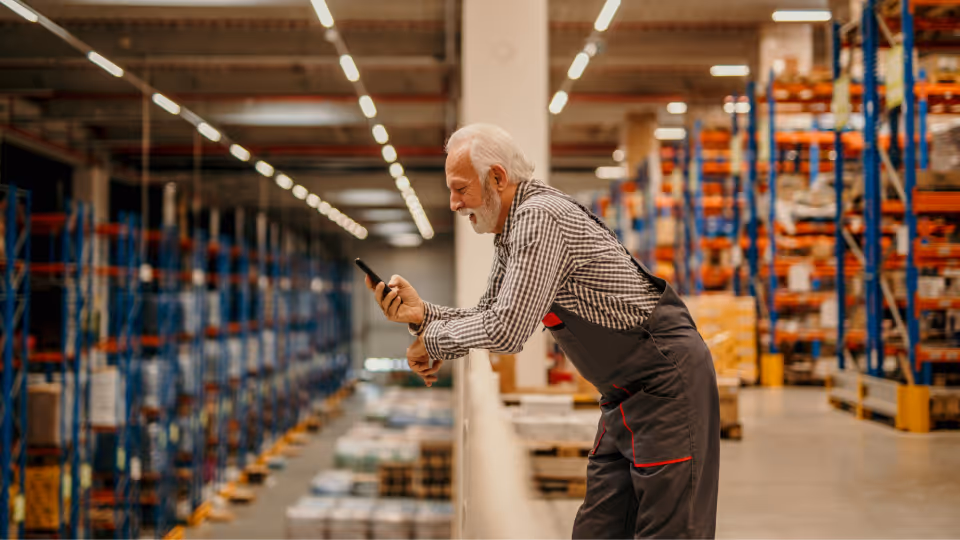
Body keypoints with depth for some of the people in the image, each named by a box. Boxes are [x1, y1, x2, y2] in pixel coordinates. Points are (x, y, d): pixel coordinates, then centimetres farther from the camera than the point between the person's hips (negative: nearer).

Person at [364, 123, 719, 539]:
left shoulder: (540, 217, -21)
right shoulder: (511, 229, 11)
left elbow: (507, 330, -26)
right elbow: (489, 316, 14)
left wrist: (433, 341, -10)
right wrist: (421, 313, -2)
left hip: (667, 381, -10)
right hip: (626, 394, 10)